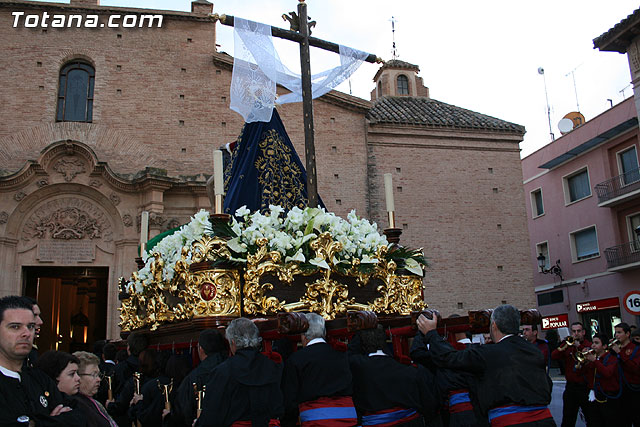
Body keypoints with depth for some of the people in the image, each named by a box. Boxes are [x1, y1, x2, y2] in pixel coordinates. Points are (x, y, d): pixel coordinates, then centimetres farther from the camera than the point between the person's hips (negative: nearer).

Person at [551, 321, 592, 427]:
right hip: (570, 386, 3)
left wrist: (579, 346, -22)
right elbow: (553, 356, -4)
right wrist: (565, 346, -15)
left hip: (585, 386, -3)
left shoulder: (589, 345, -3)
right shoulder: (567, 344, 8)